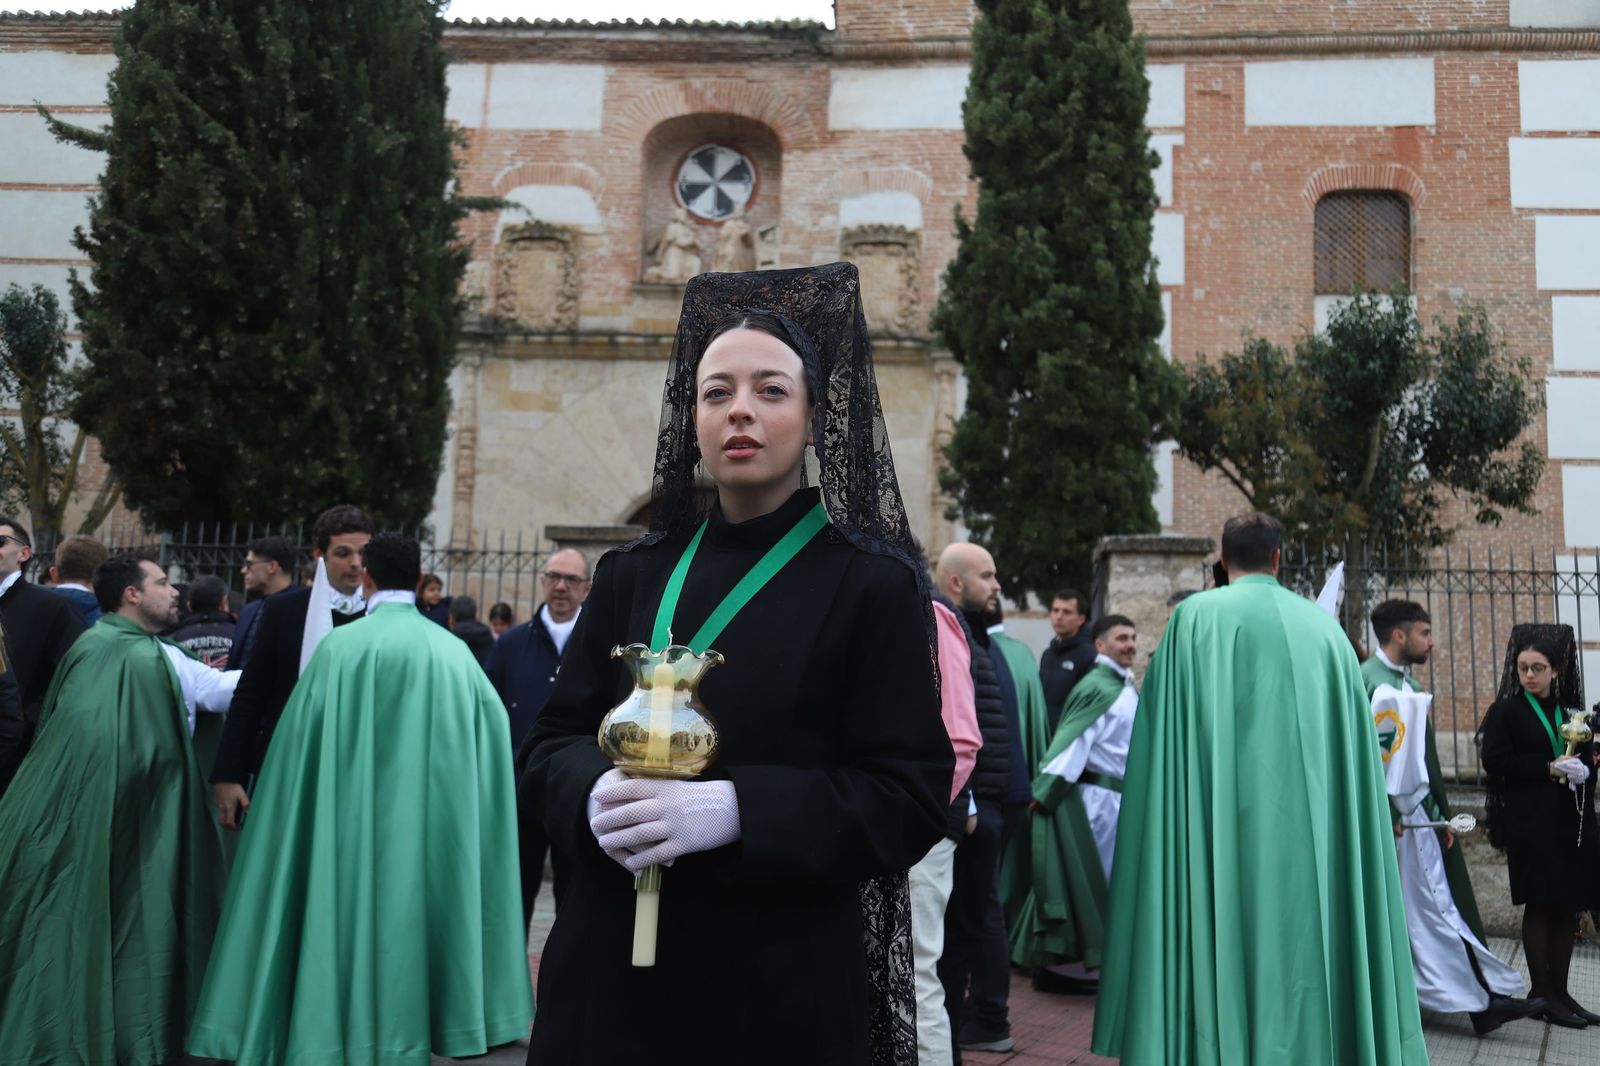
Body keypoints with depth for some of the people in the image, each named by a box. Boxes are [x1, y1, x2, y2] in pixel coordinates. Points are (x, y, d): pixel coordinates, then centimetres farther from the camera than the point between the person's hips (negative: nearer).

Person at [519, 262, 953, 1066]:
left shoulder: (871, 584, -6)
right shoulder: (633, 577, 6)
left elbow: (912, 795, -11)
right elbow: (553, 741, 7)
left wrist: (732, 809, -24)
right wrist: (597, 794, -16)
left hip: (782, 976, -3)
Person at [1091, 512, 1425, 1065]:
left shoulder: (1196, 617, 0)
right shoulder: (1323, 625, 11)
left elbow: (1167, 734, -4)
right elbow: (1352, 745, 13)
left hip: (1227, 825, -3)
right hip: (1311, 829, 4)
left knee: (1229, 939, 0)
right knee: (1303, 935, 9)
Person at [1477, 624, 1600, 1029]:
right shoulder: (1507, 710, -2)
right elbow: (1494, 761, -10)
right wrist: (1549, 768, -16)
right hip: (1532, 822, -5)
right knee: (1540, 905, -2)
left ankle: (1559, 991, 16)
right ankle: (1543, 994, 6)